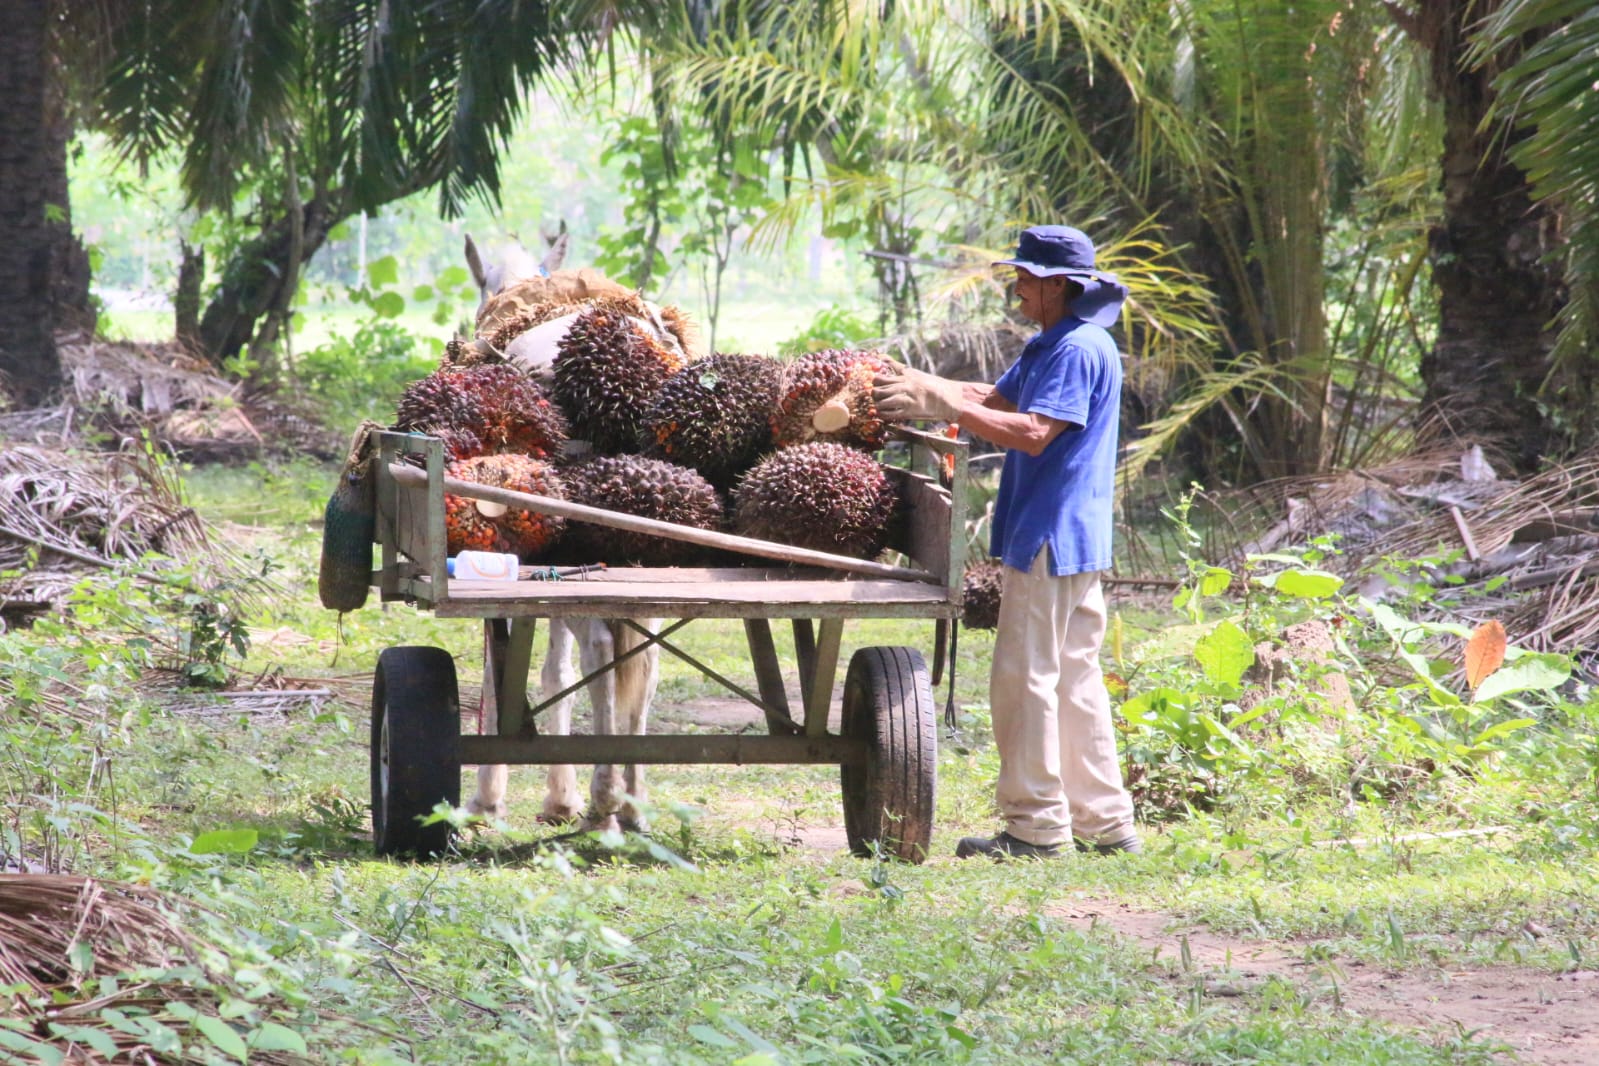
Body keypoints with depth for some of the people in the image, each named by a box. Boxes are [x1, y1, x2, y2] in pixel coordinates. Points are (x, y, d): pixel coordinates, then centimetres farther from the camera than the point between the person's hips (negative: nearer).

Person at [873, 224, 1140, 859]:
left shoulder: (1080, 349, -16)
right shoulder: (1047, 346, 18)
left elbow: (1033, 432, -24)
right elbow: (996, 400, 20)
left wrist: (945, 407, -23)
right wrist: (924, 389, 5)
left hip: (1051, 539, -11)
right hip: (1063, 540, 11)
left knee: (1026, 677, -8)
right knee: (1074, 681, 13)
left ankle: (1036, 826, -5)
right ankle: (1105, 822, 17)